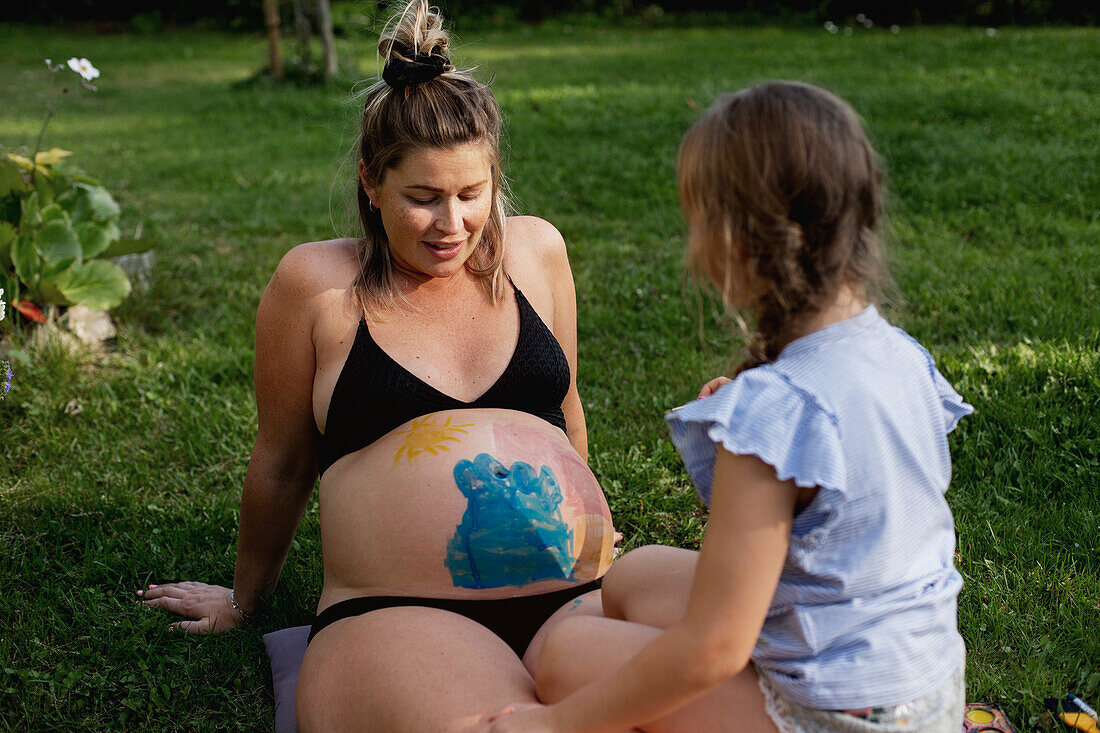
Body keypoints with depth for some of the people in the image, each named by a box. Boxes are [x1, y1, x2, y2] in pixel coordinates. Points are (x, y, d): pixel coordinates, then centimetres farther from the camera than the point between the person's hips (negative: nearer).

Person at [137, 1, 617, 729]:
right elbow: (281, 461, 15)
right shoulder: (318, 282, 3)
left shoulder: (535, 250, 12)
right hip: (396, 611, -3)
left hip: (574, 593, 4)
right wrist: (246, 599, 26)